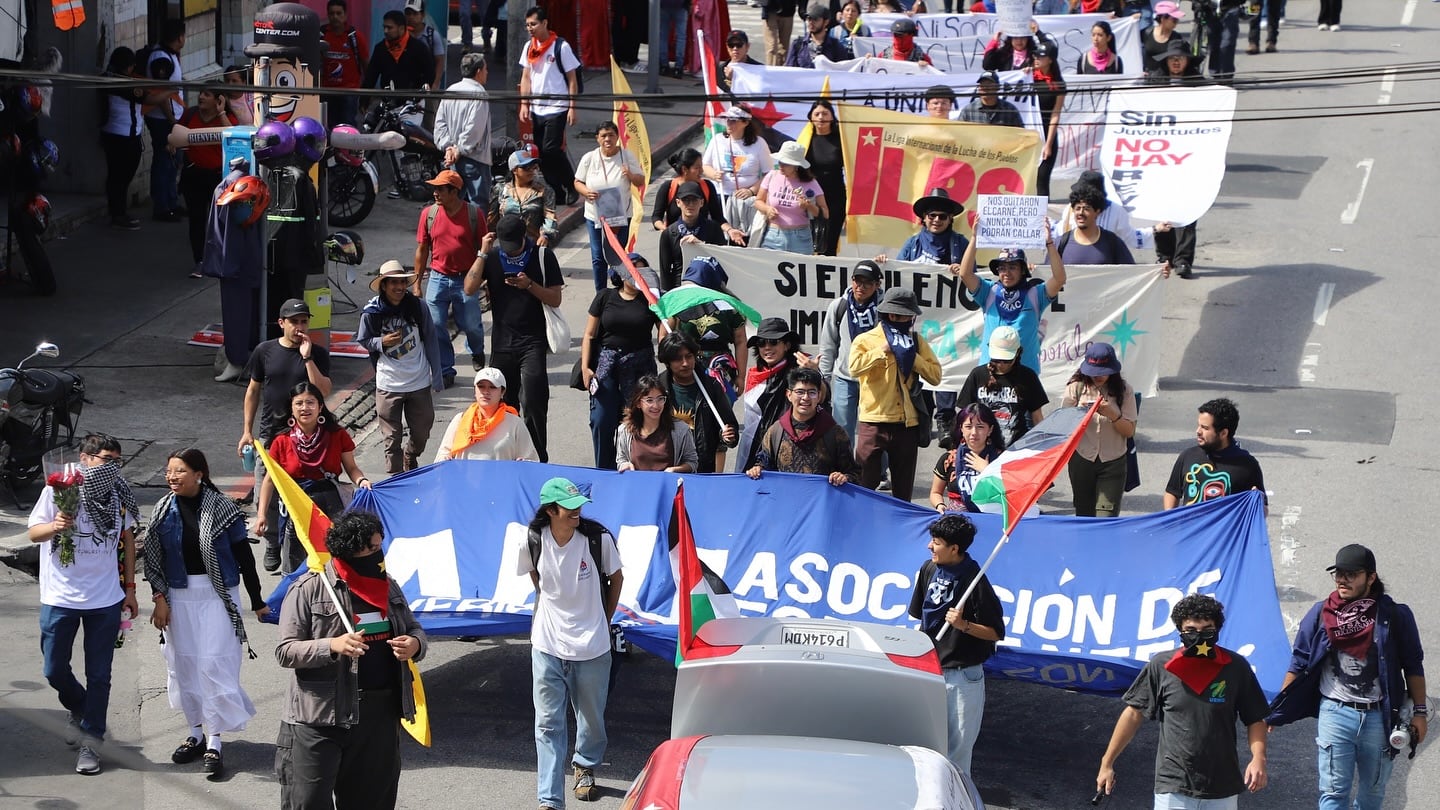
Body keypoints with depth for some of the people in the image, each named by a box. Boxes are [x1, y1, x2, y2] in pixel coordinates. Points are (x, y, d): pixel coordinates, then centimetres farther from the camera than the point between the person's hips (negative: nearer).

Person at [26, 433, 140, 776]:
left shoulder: (119, 493, 1)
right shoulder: (58, 489, -8)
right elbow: (33, 532, -4)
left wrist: (129, 587, 11)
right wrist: (55, 526, -27)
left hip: (106, 599, 1)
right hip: (60, 597, -1)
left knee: (99, 675, 3)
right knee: (54, 670, 7)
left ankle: (90, 743, 11)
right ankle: (78, 710, 36)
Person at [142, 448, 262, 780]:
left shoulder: (222, 508, -9)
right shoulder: (163, 511, 1)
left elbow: (243, 556, -3)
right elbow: (153, 558, 6)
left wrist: (257, 601, 1)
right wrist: (159, 599, -2)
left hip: (216, 596, -4)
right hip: (178, 597, 4)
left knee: (214, 665, -7)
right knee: (184, 664, 8)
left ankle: (214, 744, -3)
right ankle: (196, 734, 23)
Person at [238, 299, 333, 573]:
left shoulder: (317, 354, -1)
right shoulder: (265, 351, 2)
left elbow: (323, 391, -14)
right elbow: (253, 390, 10)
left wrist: (307, 357, -19)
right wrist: (247, 431, 8)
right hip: (269, 434, 2)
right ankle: (272, 545, 19)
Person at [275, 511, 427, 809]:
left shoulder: (387, 586, 9)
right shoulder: (309, 589, -9)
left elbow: (415, 630, 20)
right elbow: (285, 651, -11)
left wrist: (415, 645, -5)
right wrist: (331, 646, -27)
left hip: (381, 714, 6)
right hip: (319, 715, -6)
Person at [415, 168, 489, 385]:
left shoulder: (473, 213, -6)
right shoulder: (429, 213, -1)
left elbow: (484, 247, 1)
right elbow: (422, 249, 6)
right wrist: (417, 284, 6)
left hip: (466, 279, -2)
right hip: (438, 279, 2)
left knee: (471, 326, 5)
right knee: (436, 327, 0)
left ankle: (477, 353, 39)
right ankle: (445, 371, 13)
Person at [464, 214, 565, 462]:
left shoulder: (543, 257, -1)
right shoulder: (492, 258, 5)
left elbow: (555, 299, -2)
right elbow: (469, 288, -7)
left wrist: (529, 285, -17)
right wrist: (483, 253, -9)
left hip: (532, 342, -3)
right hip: (502, 341, 3)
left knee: (532, 404, -12)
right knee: (502, 404, 10)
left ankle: (538, 460, -8)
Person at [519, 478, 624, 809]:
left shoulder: (598, 538, -14)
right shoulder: (533, 541, -10)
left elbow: (616, 579, 4)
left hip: (592, 646, 0)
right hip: (548, 646, 0)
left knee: (591, 718, 16)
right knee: (548, 723, -1)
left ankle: (585, 767, 46)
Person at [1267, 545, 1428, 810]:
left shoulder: (1394, 616, -3)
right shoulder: (1320, 614, -1)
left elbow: (1413, 666, 5)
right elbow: (1298, 664, 5)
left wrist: (1420, 712, 2)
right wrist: (1276, 712, 4)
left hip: (1379, 716, 1)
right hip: (1335, 713, -1)